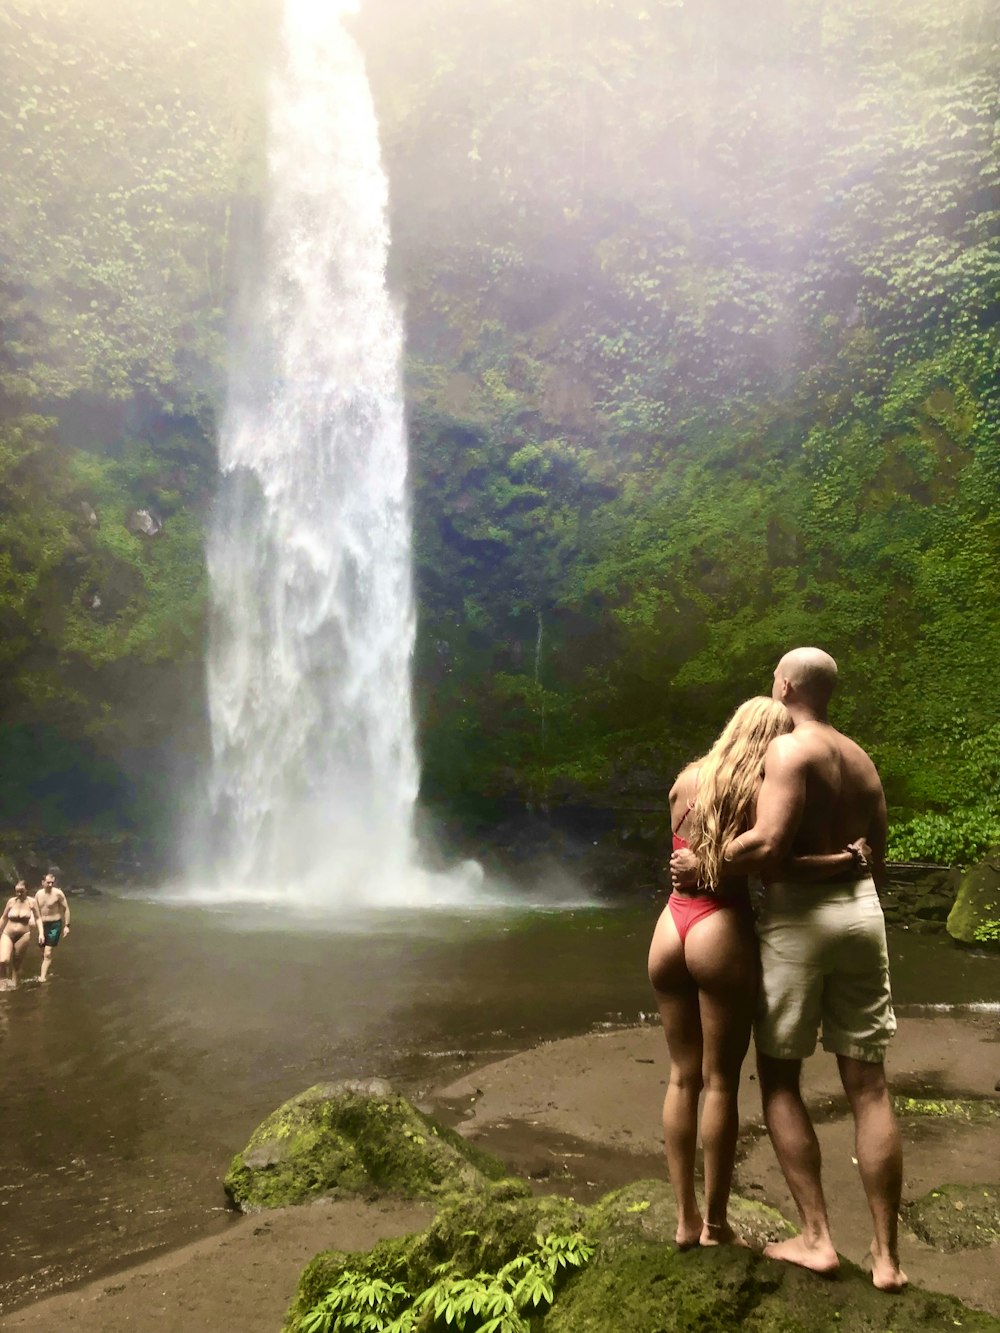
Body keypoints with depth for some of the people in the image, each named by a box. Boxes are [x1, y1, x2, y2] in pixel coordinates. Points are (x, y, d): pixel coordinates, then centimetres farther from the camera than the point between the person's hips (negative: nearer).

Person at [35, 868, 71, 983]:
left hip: (54, 925, -5)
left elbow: (66, 909, -7)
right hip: (42, 925, 5)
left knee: (48, 953, -13)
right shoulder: (38, 894, 2)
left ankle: (42, 977, -13)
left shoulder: (58, 893, -14)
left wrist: (66, 925, -9)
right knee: (43, 952, 16)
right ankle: (44, 973, 34)